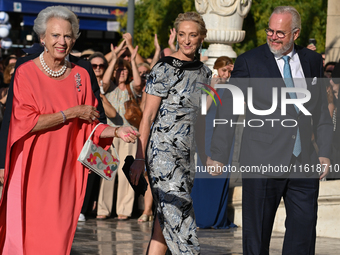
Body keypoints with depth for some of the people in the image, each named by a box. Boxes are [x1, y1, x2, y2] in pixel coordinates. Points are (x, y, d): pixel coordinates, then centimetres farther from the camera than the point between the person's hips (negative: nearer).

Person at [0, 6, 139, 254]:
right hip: (33, 170, -3)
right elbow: (25, 121, -13)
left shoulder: (80, 76, 8)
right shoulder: (26, 73, -4)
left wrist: (115, 131, -11)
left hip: (64, 170, 3)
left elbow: (89, 127, 8)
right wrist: (71, 113, -12)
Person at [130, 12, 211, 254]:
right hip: (164, 152, -7)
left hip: (190, 154, 7)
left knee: (167, 218, 7)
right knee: (179, 218, -12)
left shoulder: (204, 72, 12)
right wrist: (139, 159, -12)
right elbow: (148, 117, -8)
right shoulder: (165, 69, -8)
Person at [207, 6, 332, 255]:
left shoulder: (312, 61, 10)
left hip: (304, 162, 4)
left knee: (304, 230, 4)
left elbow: (321, 110, 17)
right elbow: (229, 111, -2)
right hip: (263, 163, -4)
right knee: (256, 233, 2)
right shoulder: (249, 62, -3)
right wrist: (218, 156, -6)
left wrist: (325, 151, 11)